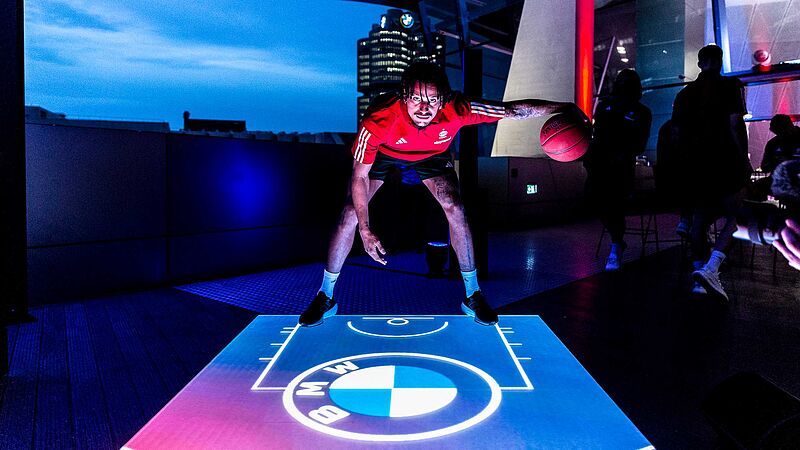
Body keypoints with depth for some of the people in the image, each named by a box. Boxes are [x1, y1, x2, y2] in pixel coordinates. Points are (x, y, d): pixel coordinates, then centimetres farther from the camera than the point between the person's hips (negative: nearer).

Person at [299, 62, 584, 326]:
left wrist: (564, 109, -28)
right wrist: (365, 231, -35)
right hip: (382, 153, -1)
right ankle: (325, 297, 6)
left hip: (431, 155, 2)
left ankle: (473, 296, 2)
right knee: (350, 215, -13)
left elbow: (514, 110, -28)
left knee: (455, 210, -17)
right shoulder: (378, 120, -41)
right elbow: (359, 177, -31)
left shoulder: (456, 110, -39)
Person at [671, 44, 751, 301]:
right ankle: (710, 269, -18)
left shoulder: (685, 93, 11)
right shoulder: (729, 86, -3)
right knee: (734, 218, 1)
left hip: (696, 164, 5)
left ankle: (700, 277, 12)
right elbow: (736, 125, -12)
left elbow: (678, 134, 12)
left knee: (700, 220, 10)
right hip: (725, 162, -5)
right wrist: (745, 159, -6)